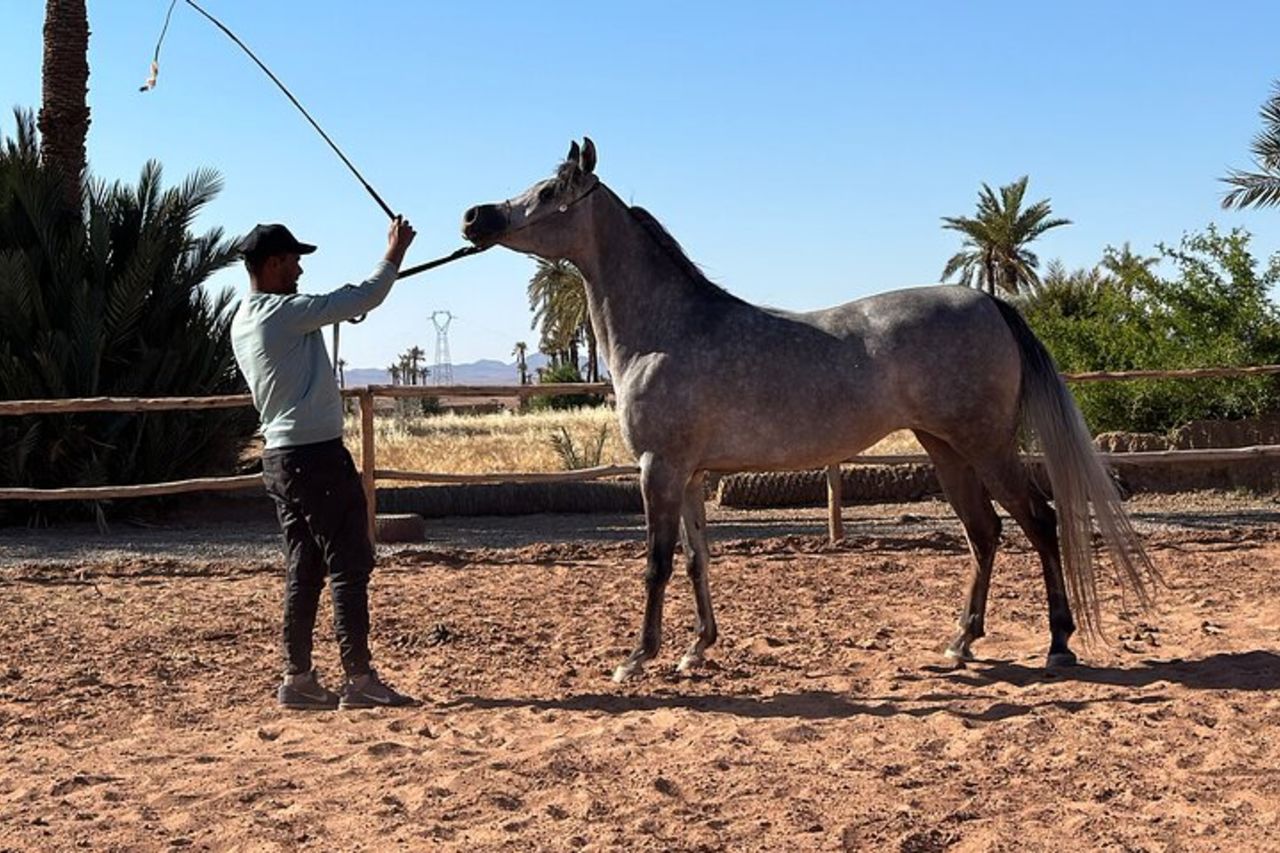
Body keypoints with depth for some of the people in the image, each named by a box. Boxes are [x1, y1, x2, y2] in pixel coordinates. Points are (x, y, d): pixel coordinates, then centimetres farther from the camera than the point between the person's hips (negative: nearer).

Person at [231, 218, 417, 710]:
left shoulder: (243, 322, 14)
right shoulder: (283, 313, -14)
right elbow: (363, 299, -12)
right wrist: (395, 253, 1)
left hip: (281, 456, 9)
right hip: (317, 455, -9)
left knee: (304, 570, 12)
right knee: (349, 565, -4)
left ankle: (298, 679, 14)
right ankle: (358, 679, -2)